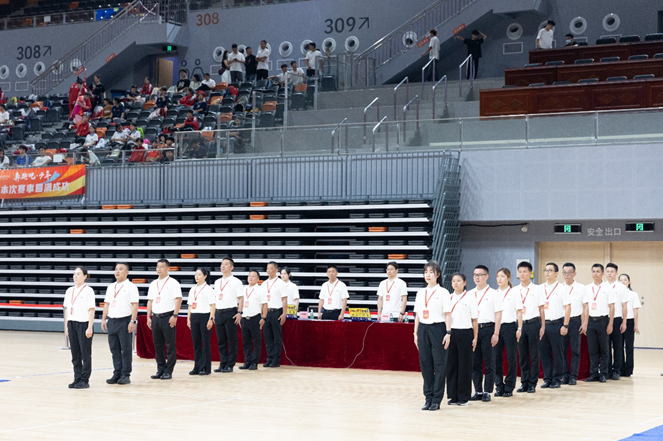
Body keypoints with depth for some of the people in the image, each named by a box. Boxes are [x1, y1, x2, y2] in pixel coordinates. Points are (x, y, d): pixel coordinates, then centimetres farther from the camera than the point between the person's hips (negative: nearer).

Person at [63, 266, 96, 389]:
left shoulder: (88, 291, -6)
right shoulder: (69, 291, 10)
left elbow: (91, 310, -8)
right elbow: (67, 309, 14)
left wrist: (90, 328, -13)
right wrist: (66, 326, 10)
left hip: (83, 323, -5)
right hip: (72, 323, 5)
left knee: (85, 353, 1)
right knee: (75, 354, 7)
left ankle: (85, 380, 6)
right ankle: (77, 379, 14)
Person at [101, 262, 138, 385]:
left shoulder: (131, 287, -3)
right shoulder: (111, 287, 16)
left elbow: (135, 305, -8)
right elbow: (107, 304, 19)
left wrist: (132, 321, -15)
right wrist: (104, 319, 12)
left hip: (124, 321, -6)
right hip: (112, 321, 6)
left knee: (126, 349, -2)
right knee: (114, 349, 7)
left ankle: (126, 375, 2)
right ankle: (117, 374, 13)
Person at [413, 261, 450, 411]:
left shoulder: (443, 292, -1)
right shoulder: (420, 293, 12)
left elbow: (447, 314, -4)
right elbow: (417, 314, 15)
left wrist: (448, 333, -10)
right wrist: (416, 333, 11)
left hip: (438, 328, -5)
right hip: (423, 329, 5)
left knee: (439, 364, -3)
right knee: (425, 363, 4)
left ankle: (436, 400, 2)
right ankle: (428, 398, 11)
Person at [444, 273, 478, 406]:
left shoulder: (470, 298, -1)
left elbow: (474, 320, 0)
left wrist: (475, 338, -3)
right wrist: (446, 334, 4)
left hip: (465, 333, -4)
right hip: (451, 334, 4)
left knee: (464, 365, 0)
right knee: (451, 364, 4)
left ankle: (464, 397, 7)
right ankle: (453, 396, 11)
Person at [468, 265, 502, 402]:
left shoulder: (492, 294, 1)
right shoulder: (470, 294, 12)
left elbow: (498, 315, -2)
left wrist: (496, 334, -10)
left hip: (487, 329, -4)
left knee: (489, 362, 0)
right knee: (474, 362, 5)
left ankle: (487, 392, 5)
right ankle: (478, 392, 12)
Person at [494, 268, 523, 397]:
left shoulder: (514, 293, 1)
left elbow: (519, 312, 1)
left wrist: (519, 328, -5)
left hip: (509, 326, -3)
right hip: (496, 327, 3)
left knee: (510, 358, 0)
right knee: (497, 357, 2)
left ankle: (509, 388, 6)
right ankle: (499, 387, 11)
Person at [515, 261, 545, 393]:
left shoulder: (537, 289, 3)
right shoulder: (515, 290, 8)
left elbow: (541, 309, 4)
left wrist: (542, 326, -1)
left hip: (533, 324, -2)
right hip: (519, 324, 2)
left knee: (534, 355, 1)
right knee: (522, 355, 6)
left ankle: (532, 384, 6)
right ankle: (524, 383, 13)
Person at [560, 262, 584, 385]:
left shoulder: (581, 288, 5)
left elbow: (584, 307, 5)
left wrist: (583, 323, -2)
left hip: (575, 320, -2)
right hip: (561, 321, 2)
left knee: (575, 350, 0)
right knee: (562, 350, 1)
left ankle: (573, 377, 3)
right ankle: (565, 375, 8)